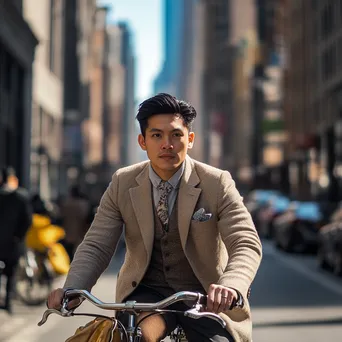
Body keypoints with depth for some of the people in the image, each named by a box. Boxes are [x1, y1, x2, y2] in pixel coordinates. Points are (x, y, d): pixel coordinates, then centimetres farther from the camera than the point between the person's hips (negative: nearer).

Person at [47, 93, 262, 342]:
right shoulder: (122, 184, -3)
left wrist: (231, 287, -40)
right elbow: (96, 246, -4)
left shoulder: (217, 184, -9)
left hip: (207, 297, 0)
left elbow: (246, 244, -18)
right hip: (146, 292, 1)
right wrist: (72, 290, -25)